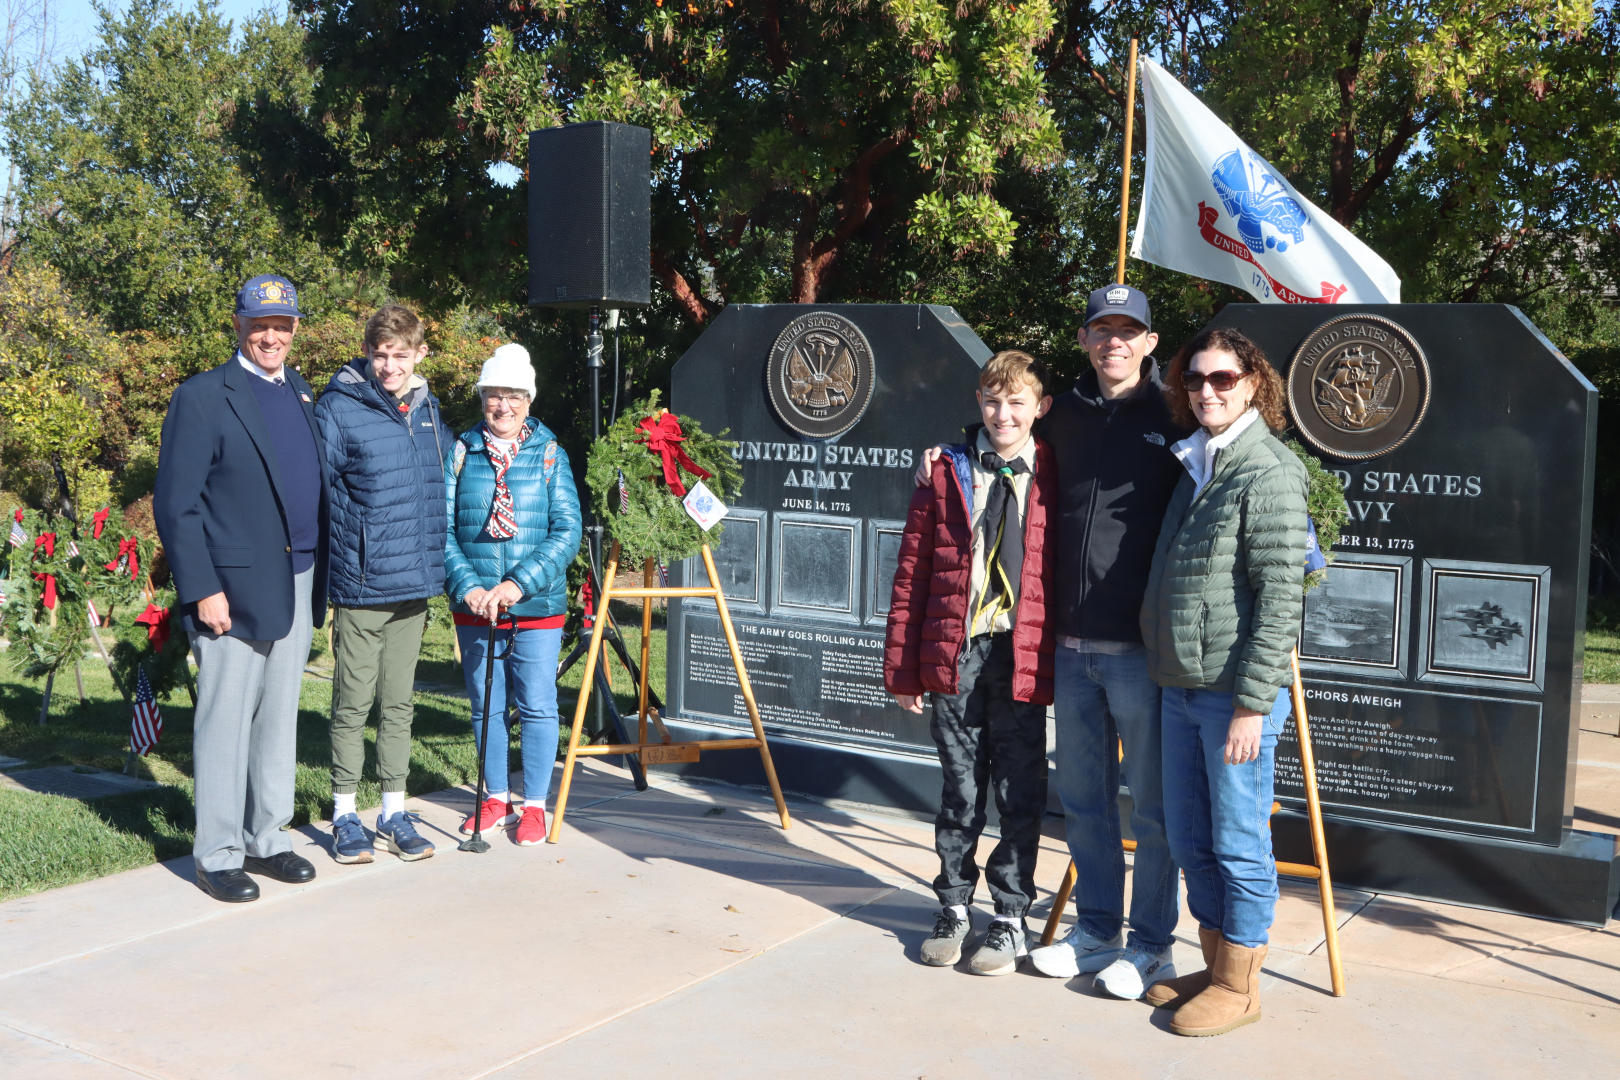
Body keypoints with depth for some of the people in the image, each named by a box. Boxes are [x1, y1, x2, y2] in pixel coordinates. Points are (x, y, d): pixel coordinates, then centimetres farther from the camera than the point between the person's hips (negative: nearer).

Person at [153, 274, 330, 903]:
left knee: (279, 718, 13)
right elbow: (175, 505, -9)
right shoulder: (202, 398, -5)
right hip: (234, 589, -6)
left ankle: (267, 838, 24)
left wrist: (318, 578, 9)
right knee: (226, 720, 0)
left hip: (298, 587, 6)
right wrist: (202, 589, -15)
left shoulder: (302, 396, 14)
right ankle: (217, 854, 11)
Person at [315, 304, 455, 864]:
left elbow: (450, 478, 25)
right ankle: (345, 814, 16)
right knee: (353, 702, 3)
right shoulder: (339, 409, -8)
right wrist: (342, 551, -10)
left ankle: (394, 812, 21)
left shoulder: (430, 411, 10)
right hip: (360, 585, -5)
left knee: (398, 702, 12)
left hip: (415, 584, 5)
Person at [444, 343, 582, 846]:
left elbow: (567, 531, -6)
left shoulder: (549, 455, 0)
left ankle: (534, 805, 18)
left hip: (538, 605, -1)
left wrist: (520, 583, -18)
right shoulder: (460, 454, 2)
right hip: (475, 607, 2)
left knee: (537, 706, 3)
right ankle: (496, 799, 29)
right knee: (486, 706, 12)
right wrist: (468, 587, -15)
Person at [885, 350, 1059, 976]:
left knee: (1019, 794, 6)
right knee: (960, 790, 12)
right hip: (955, 654, 1)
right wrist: (903, 664, 2)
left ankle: (1011, 919, 21)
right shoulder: (947, 474, 5)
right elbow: (912, 574, 5)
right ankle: (954, 909, 27)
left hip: (1023, 657, -1)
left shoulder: (1055, 478, 1)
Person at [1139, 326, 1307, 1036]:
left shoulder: (1270, 472, -12)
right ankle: (1214, 964, 30)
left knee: (1239, 843, 4)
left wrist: (1251, 703, -19)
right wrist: (1170, 676, 14)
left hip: (1236, 695, -8)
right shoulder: (1194, 465, 13)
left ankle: (1240, 984, 17)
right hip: (1180, 687, 8)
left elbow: (1279, 597, -17)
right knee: (1188, 838, 15)